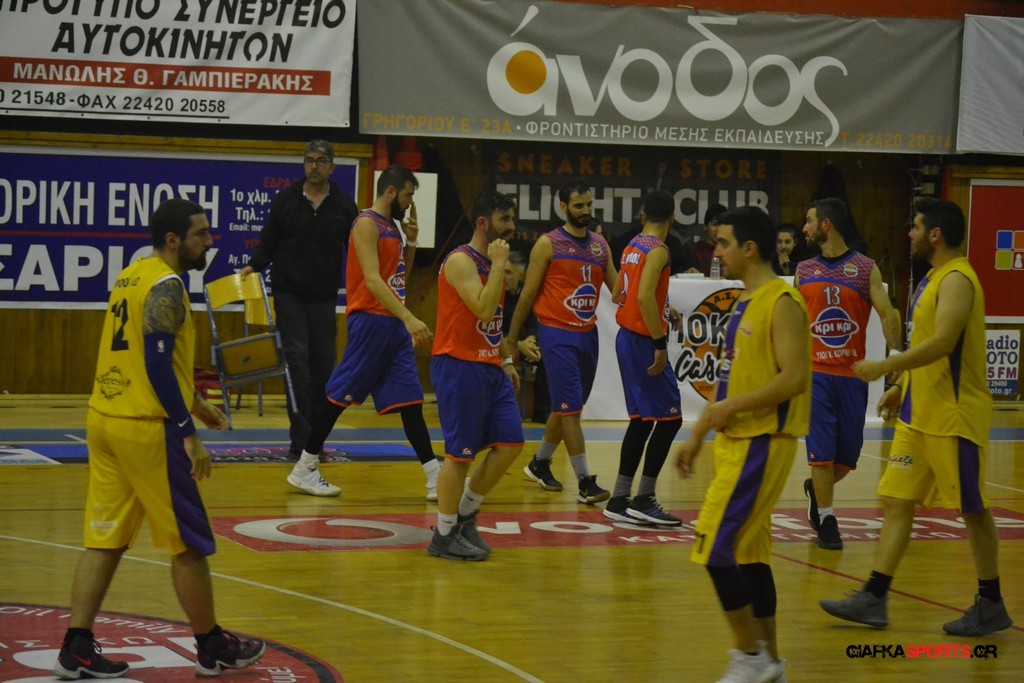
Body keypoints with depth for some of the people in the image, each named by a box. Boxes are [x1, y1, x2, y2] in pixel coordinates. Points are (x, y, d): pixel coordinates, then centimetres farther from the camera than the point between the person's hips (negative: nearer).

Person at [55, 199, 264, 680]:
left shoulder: (131, 277, 15)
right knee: (189, 544, 3)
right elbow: (157, 365, -21)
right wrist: (188, 433, -19)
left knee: (105, 541, 10)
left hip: (105, 420, 9)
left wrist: (192, 402, 30)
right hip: (146, 428, -9)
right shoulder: (165, 285, -14)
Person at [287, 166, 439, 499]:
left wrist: (411, 241, 11)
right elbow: (372, 279, -23)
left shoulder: (390, 225, 17)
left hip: (395, 324, 9)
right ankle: (304, 470, 7)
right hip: (370, 319, -9)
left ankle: (436, 479, 4)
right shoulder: (367, 224, -11)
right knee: (339, 394, -2)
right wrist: (409, 317, -30)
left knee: (409, 400, 5)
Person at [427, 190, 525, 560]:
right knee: (460, 453, -5)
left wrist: (506, 360, 20)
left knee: (510, 443, 4)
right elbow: (483, 310, -26)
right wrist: (498, 264, -19)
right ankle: (444, 535, 8)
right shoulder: (460, 261, -13)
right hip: (458, 366, -9)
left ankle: (466, 514, 20)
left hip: (489, 368, 9)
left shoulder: (492, 263, 15)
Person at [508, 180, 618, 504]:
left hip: (588, 334, 6)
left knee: (566, 407, 16)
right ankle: (584, 482, -12)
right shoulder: (548, 244, -6)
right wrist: (511, 340, -3)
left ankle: (539, 464, 34)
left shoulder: (600, 244, 10)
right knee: (570, 407, -10)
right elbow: (528, 294, -4)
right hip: (557, 334, -6)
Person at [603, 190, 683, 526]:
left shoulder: (633, 247, 12)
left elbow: (617, 295, 21)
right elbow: (645, 296, -27)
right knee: (669, 418, -4)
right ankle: (643, 499, -4)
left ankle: (619, 500, 14)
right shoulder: (657, 250, -14)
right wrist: (660, 343, -24)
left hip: (627, 337, 9)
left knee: (642, 420, 13)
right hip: (643, 341, -9)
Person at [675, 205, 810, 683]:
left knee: (715, 548, -11)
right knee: (749, 552, 11)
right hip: (736, 442, 9)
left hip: (762, 443, -9)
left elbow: (794, 379, -22)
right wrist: (697, 436, 19)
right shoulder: (745, 302, 15)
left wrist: (733, 407, -22)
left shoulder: (782, 302, -14)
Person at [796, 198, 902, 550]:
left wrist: (897, 358, -19)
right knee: (821, 449, -5)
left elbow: (887, 314, -6)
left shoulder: (866, 269, -1)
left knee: (848, 453, 7)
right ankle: (826, 520, 6)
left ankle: (816, 488, 35)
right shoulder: (804, 270, 7)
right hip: (815, 372, 1)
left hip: (853, 373, 0)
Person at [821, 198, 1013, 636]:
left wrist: (882, 368, -24)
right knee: (897, 502, 6)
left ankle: (991, 607, 11)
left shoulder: (956, 280, -16)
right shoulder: (934, 279, 14)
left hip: (953, 416, -10)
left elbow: (943, 344, -27)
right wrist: (903, 387, 20)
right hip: (919, 415, 10)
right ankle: (874, 599, 7)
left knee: (972, 510, 0)